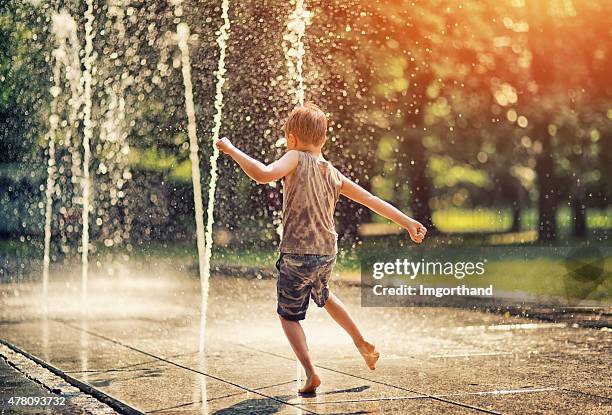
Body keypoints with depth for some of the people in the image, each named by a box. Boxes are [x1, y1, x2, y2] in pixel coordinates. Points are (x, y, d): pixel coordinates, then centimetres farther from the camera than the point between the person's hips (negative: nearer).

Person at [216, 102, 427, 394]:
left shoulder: (296, 159, -8)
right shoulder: (334, 174, 9)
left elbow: (263, 174, -27)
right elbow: (372, 200, 11)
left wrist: (232, 150, -17)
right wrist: (408, 223, 16)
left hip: (297, 255, -6)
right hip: (328, 253, 6)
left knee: (289, 315, 10)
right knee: (322, 295, 35)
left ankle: (311, 373, -5)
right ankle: (363, 344, 41)